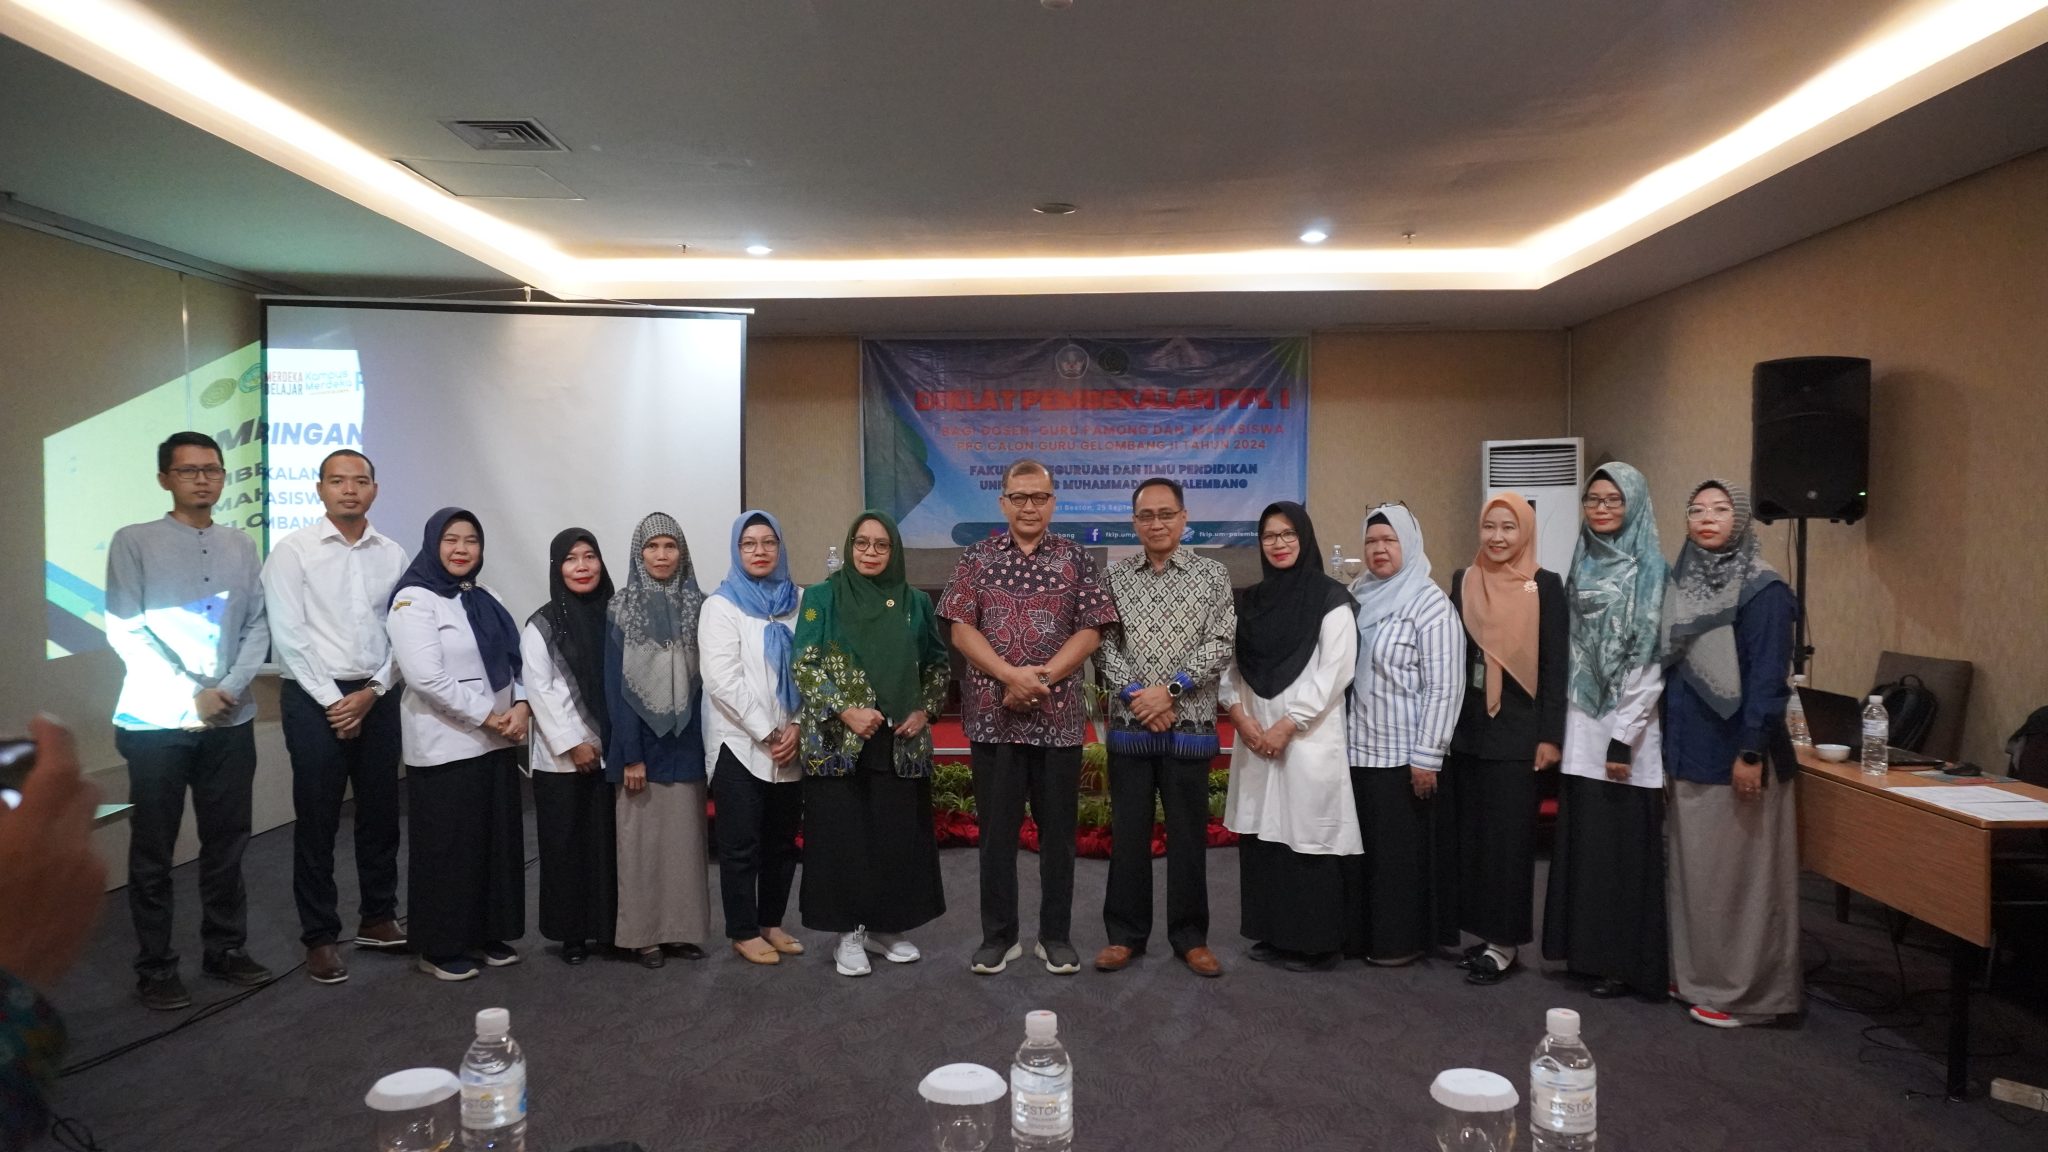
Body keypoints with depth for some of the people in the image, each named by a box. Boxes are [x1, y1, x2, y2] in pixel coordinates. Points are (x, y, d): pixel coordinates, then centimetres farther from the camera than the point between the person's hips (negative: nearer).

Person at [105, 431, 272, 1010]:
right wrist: (188, 697, -12)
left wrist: (229, 689, -10)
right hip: (155, 723, -3)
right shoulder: (134, 542, -1)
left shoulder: (241, 547, 10)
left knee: (227, 842, 10)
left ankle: (226, 947, 23)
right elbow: (125, 631, -7)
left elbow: (257, 627, 5)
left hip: (231, 721, 3)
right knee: (153, 851, 5)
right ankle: (155, 967, 16)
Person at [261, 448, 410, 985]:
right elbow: (288, 635, -9)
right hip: (315, 699, -3)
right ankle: (320, 937, 16)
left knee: (381, 814, 12)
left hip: (377, 697, 4)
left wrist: (373, 691, -7)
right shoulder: (293, 551, -4)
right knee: (317, 821, 4)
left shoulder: (392, 554, 6)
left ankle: (378, 918, 27)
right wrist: (332, 700, -11)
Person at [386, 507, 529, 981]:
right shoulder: (414, 601, -9)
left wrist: (521, 706, -7)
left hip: (497, 743, 7)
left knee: (498, 841, 11)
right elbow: (426, 677, -19)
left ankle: (491, 934, 25)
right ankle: (440, 948, 15)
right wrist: (487, 716, -16)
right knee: (447, 848, 2)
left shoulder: (486, 600, 14)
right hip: (444, 747, -7)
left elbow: (514, 659, 13)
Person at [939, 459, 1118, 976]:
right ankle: (998, 935, 19)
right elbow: (961, 627, -2)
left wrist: (1042, 677, -13)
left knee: (1058, 828, 7)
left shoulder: (1075, 558, 4)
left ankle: (1056, 936, 20)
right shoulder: (977, 557, 5)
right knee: (997, 828, 7)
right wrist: (1010, 675, -14)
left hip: (1059, 714, 0)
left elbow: (1090, 630, -2)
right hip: (992, 714, 0)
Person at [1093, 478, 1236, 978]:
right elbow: (1102, 644, 2)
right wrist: (1134, 693, -11)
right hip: (1129, 725, 1)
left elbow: (1220, 644, -5)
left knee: (1189, 834, 6)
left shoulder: (1212, 575, 3)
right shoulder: (1114, 576, 7)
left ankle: (1190, 937, 18)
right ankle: (1124, 933, 19)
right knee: (1128, 833, 7)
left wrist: (1171, 689, -13)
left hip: (1190, 725, -1)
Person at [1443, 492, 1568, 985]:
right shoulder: (1463, 581, 8)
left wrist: (1550, 736, -9)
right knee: (1467, 831, 7)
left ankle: (1504, 941, 10)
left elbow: (1555, 664, -5)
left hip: (1516, 730, -4)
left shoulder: (1546, 585, -3)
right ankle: (1481, 929, 18)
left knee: (1507, 834, 0)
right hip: (1465, 727, 4)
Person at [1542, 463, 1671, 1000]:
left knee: (1627, 846, 1)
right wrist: (1560, 725, 10)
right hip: (1582, 725, 6)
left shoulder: (1650, 570, -8)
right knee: (1584, 841, 9)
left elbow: (1650, 662, -13)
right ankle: (1589, 951, 20)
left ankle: (1628, 962, 11)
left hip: (1627, 731, -6)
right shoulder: (1582, 564, 11)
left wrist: (1624, 738, -16)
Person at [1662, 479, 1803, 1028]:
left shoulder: (1762, 589, -10)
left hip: (1734, 751, -7)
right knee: (1693, 866, 13)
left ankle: (1743, 989, 12)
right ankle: (1695, 973, 24)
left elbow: (1767, 677, -15)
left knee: (1736, 869, 0)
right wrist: (1667, 742, 13)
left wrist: (1752, 751, -19)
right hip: (1688, 750, 7)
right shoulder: (1682, 583, 10)